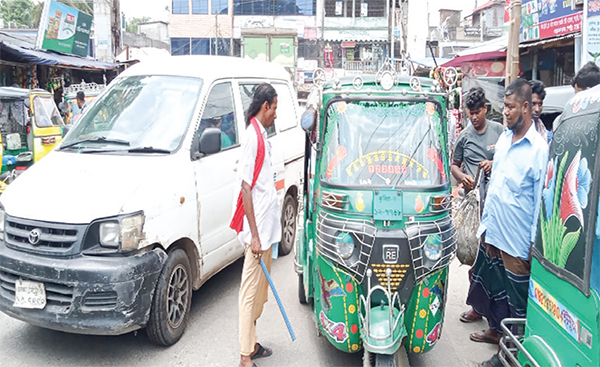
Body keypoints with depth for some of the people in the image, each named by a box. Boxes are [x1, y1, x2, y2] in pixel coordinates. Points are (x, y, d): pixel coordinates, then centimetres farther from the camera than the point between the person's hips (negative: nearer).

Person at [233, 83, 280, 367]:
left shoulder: (261, 135, 12)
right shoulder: (252, 137, -16)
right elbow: (246, 188, -20)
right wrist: (254, 236, -22)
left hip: (266, 228, 10)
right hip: (257, 231, -10)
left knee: (260, 290, 17)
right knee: (250, 291, -2)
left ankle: (253, 344, 30)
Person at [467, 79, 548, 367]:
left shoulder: (539, 148, -16)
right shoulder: (503, 138, 6)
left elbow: (541, 199, -14)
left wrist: (535, 245, -12)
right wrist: (486, 225, 15)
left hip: (517, 241, -7)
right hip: (493, 233, 7)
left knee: (515, 299, 8)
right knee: (491, 285, 22)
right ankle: (495, 330, 44)